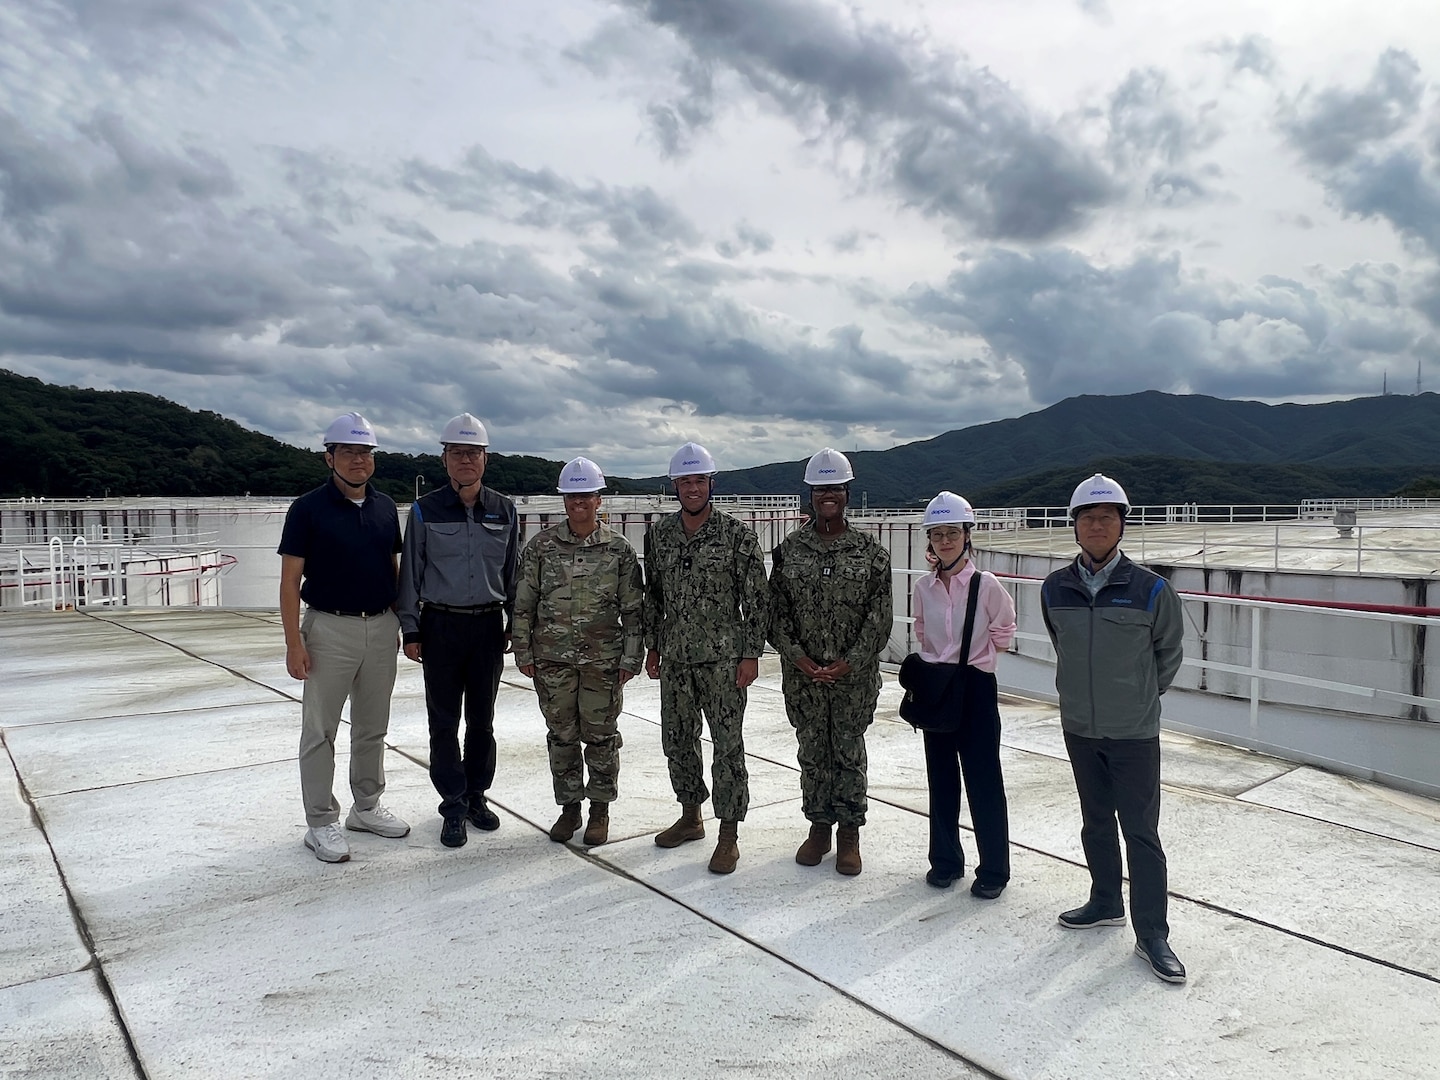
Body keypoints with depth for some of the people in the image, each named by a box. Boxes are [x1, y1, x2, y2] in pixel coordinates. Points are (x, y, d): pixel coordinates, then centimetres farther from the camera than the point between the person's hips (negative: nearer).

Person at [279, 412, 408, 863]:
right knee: (320, 731, 4)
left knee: (372, 727, 15)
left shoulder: (385, 507, 6)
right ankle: (320, 822, 16)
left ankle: (366, 807, 30)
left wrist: (402, 621, 10)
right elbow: (290, 580, -9)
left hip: (381, 627, 5)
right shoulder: (308, 509, -8)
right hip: (330, 628, -5)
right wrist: (294, 642, -15)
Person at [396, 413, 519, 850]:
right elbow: (410, 573, 1)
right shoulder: (425, 511, -2)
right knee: (444, 720, 5)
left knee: (482, 719, 11)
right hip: (440, 625, -2)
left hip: (488, 625, 2)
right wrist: (411, 631, -2)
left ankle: (476, 796, 26)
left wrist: (515, 626, 8)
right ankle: (454, 805, 17)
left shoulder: (504, 511, 4)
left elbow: (513, 573, 10)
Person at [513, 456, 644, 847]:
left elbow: (633, 609, 1)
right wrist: (523, 652, 2)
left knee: (601, 735, 6)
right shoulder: (541, 546, 0)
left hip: (602, 658, -1)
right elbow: (524, 603, 4)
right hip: (553, 658, 1)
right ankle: (569, 806, 26)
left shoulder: (619, 549, -2)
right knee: (561, 735, 10)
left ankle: (600, 808, 24)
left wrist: (631, 658, -2)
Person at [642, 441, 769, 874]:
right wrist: (652, 646, 11)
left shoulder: (738, 536, -8)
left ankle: (728, 836, 12)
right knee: (677, 739, 15)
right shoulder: (658, 533, 5)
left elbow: (755, 600, -8)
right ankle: (690, 818, 33)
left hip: (722, 659, -5)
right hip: (674, 658, 5)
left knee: (727, 746, 0)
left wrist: (751, 655, -11)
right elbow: (653, 594, 13)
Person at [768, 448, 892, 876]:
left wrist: (851, 662, -12)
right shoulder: (789, 549, 1)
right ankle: (819, 827, 27)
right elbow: (777, 609, 1)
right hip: (802, 672, 2)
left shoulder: (870, 551, -3)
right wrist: (797, 656, -10)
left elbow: (880, 613, -4)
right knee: (812, 751, 11)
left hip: (854, 674, -1)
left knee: (849, 751, 7)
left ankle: (849, 833, 22)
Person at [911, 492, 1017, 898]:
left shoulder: (986, 585, -11)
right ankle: (945, 860, 26)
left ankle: (993, 869, 15)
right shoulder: (923, 587, 1)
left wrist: (975, 657, 3)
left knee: (983, 781, 2)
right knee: (941, 777, 12)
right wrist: (937, 661, 5)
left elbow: (1003, 631, 2)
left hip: (975, 686, -4)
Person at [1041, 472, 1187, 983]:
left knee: (1141, 832, 2)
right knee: (1096, 823, 17)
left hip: (1134, 731, -4)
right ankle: (1106, 904, 34)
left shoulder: (1150, 589, -11)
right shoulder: (1055, 588, -1)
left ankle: (1152, 934, 13)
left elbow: (1169, 650, 4)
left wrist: (1144, 694, 12)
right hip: (1079, 727, 4)